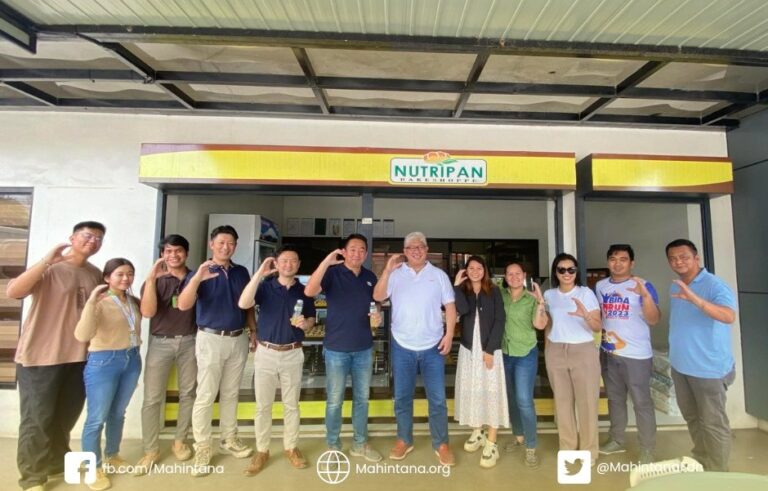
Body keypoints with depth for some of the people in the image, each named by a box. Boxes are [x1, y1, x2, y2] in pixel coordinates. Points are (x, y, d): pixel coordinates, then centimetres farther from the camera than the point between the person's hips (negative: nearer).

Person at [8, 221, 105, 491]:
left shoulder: (96, 274, 6)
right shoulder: (50, 268, -11)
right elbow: (13, 291, -26)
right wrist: (46, 260, -31)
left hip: (79, 356, 5)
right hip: (40, 356, -5)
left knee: (66, 416, 17)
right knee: (37, 418, 5)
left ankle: (57, 462, 37)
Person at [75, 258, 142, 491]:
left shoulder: (134, 301, 5)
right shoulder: (99, 302, -14)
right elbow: (82, 335, -27)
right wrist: (91, 302, -32)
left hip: (132, 360, 6)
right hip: (103, 362, -5)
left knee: (118, 413, 19)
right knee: (97, 418, 6)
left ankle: (111, 456, 38)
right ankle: (93, 468, 24)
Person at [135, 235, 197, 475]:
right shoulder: (155, 280, -1)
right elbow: (147, 312, -16)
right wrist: (151, 278, -20)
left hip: (190, 341, 1)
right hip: (160, 342, -1)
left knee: (187, 393, 9)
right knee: (152, 398, 2)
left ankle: (179, 441, 27)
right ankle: (151, 450, 17)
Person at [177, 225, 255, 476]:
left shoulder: (241, 272, 6)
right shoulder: (200, 273, -6)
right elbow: (183, 305, -20)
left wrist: (254, 331, 8)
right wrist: (196, 279, -36)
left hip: (238, 339, 4)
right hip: (211, 339, -4)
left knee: (231, 393, 16)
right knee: (205, 395, 2)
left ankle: (229, 439, 31)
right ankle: (202, 448, 16)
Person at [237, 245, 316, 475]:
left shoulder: (303, 291, 2)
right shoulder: (265, 286, -5)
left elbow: (312, 319, 10)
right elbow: (243, 304, -23)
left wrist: (305, 323, -15)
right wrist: (260, 273, -28)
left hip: (293, 354, 1)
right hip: (266, 353, -1)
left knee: (291, 405, 13)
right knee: (263, 405, 10)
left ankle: (291, 447, 30)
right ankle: (262, 450, 28)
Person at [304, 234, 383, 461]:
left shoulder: (370, 277, 4)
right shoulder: (332, 273, -11)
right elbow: (309, 291, -28)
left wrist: (377, 317, -6)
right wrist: (327, 261, -36)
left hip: (364, 348, 4)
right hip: (337, 348, -4)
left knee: (362, 398, 16)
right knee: (334, 400, 10)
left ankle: (360, 444, 35)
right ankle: (333, 446, 30)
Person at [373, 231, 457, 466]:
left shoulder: (439, 275, 1)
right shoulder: (395, 274, -1)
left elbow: (450, 306, 2)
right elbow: (378, 297, -11)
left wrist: (449, 335, -7)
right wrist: (387, 270, -19)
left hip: (432, 347, 0)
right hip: (402, 346, 0)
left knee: (437, 398, 8)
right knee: (402, 397, 14)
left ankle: (441, 444, 26)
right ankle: (404, 440, 32)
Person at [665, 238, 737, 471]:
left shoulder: (715, 285, -16)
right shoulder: (675, 287, 7)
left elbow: (729, 316, -33)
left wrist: (695, 299, -47)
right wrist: (676, 355, 14)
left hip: (709, 368, -7)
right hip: (680, 366, 7)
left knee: (713, 423, 6)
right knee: (692, 418, 21)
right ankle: (700, 461, 39)